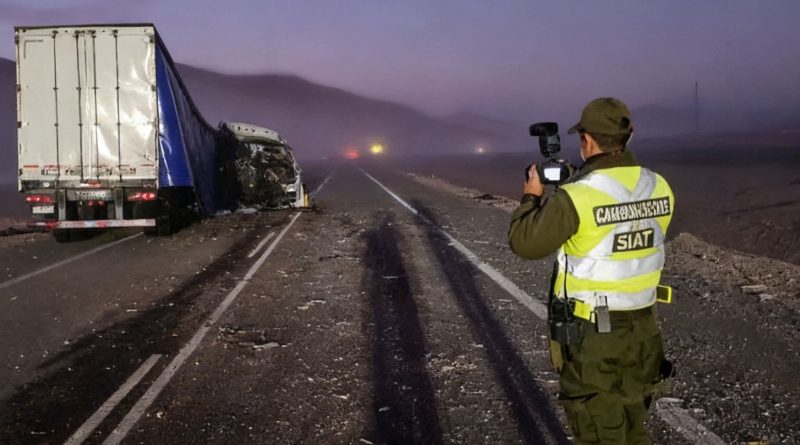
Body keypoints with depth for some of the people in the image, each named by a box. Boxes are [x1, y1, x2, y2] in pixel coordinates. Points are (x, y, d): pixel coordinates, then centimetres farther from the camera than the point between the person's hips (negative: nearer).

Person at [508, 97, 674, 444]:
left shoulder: (576, 197, -22)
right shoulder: (659, 188, -3)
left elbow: (525, 243, -12)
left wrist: (532, 197, 5)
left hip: (591, 336, -6)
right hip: (642, 331, 6)